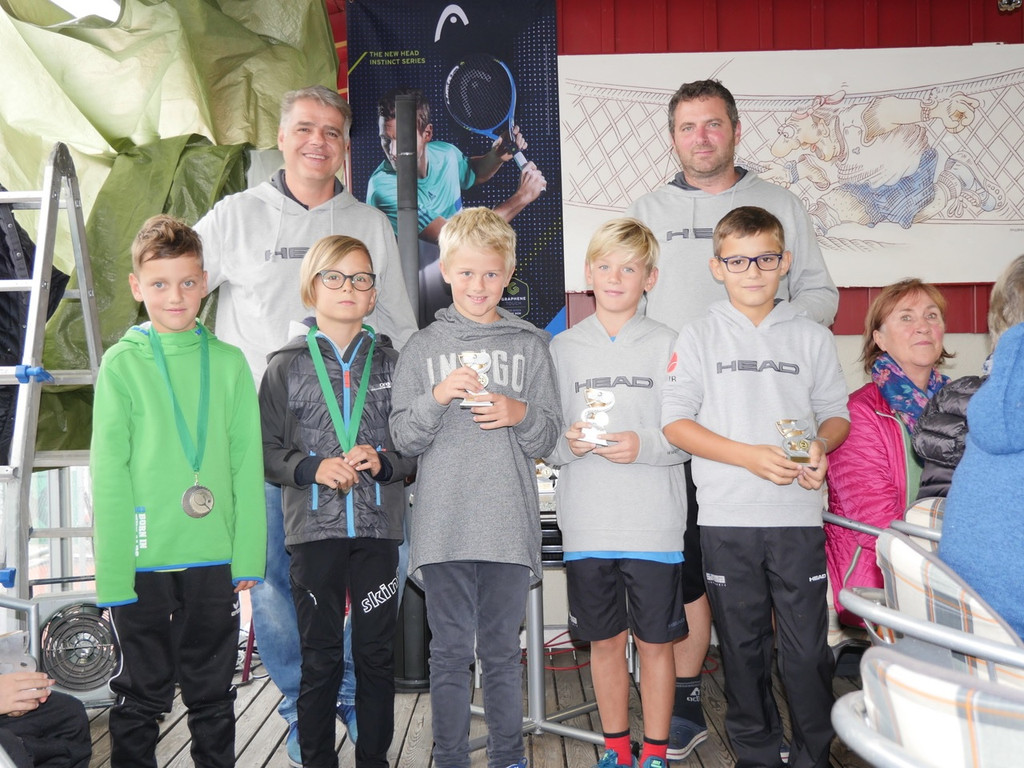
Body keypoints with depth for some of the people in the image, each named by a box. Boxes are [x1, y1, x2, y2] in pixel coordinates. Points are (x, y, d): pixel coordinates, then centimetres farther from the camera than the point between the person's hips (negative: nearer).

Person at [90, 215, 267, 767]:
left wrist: (248, 555, -2)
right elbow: (109, 474, -4)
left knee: (213, 696, 15)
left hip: (215, 557, 2)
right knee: (141, 696, 12)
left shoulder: (228, 362, 1)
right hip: (142, 560, -1)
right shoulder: (121, 364, -3)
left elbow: (247, 465, 2)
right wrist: (112, 572, -8)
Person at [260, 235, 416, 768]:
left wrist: (384, 461, -11)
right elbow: (267, 451, 2)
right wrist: (314, 468, -14)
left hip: (378, 526, 1)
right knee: (320, 657, 5)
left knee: (377, 653, 7)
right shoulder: (286, 366, 4)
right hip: (314, 528, -1)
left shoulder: (390, 363, 7)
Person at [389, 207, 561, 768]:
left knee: (502, 652, 9)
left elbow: (547, 438, 8)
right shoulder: (422, 348, 8)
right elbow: (403, 438, 3)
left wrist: (520, 415, -12)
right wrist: (437, 397, -14)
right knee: (449, 652, 6)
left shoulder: (530, 346, 9)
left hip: (509, 525, 0)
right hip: (442, 527, 0)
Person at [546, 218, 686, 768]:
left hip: (655, 523, -2)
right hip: (587, 526, 2)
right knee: (605, 641, 12)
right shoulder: (563, 347, 8)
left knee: (655, 641, 7)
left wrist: (644, 446, -17)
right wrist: (567, 444, -11)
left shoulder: (668, 345, 2)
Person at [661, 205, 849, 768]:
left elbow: (836, 413, 12)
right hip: (727, 516, 0)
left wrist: (820, 446, -11)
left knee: (806, 645, 3)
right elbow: (676, 422, -4)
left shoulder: (812, 338, 8)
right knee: (742, 645, 11)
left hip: (798, 515, 1)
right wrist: (750, 456, -15)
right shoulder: (699, 338, 3)